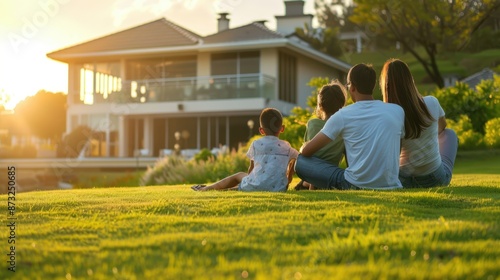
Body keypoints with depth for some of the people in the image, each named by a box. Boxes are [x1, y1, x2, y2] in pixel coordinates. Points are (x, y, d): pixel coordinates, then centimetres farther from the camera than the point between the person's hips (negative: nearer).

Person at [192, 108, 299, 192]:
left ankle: (206, 188, 34)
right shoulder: (286, 147, 14)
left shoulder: (256, 144, 10)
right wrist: (288, 180, 37)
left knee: (239, 175, 25)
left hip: (255, 186, -1)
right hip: (278, 188, 1)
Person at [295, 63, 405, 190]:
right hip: (391, 187, 5)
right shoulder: (398, 111, 6)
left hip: (356, 187, -4)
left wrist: (303, 148, 28)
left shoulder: (343, 115, -2)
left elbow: (306, 151, 3)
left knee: (301, 162, 10)